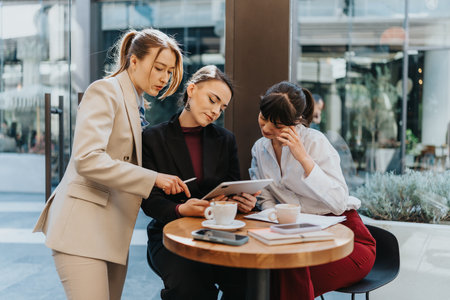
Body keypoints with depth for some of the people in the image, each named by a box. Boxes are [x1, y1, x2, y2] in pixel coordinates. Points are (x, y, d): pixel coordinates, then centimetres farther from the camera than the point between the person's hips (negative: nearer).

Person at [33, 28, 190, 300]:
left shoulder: (136, 104, 18)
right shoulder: (105, 91, -7)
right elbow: (87, 159, -21)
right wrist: (153, 178, -21)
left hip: (113, 230, 8)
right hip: (83, 224, -8)